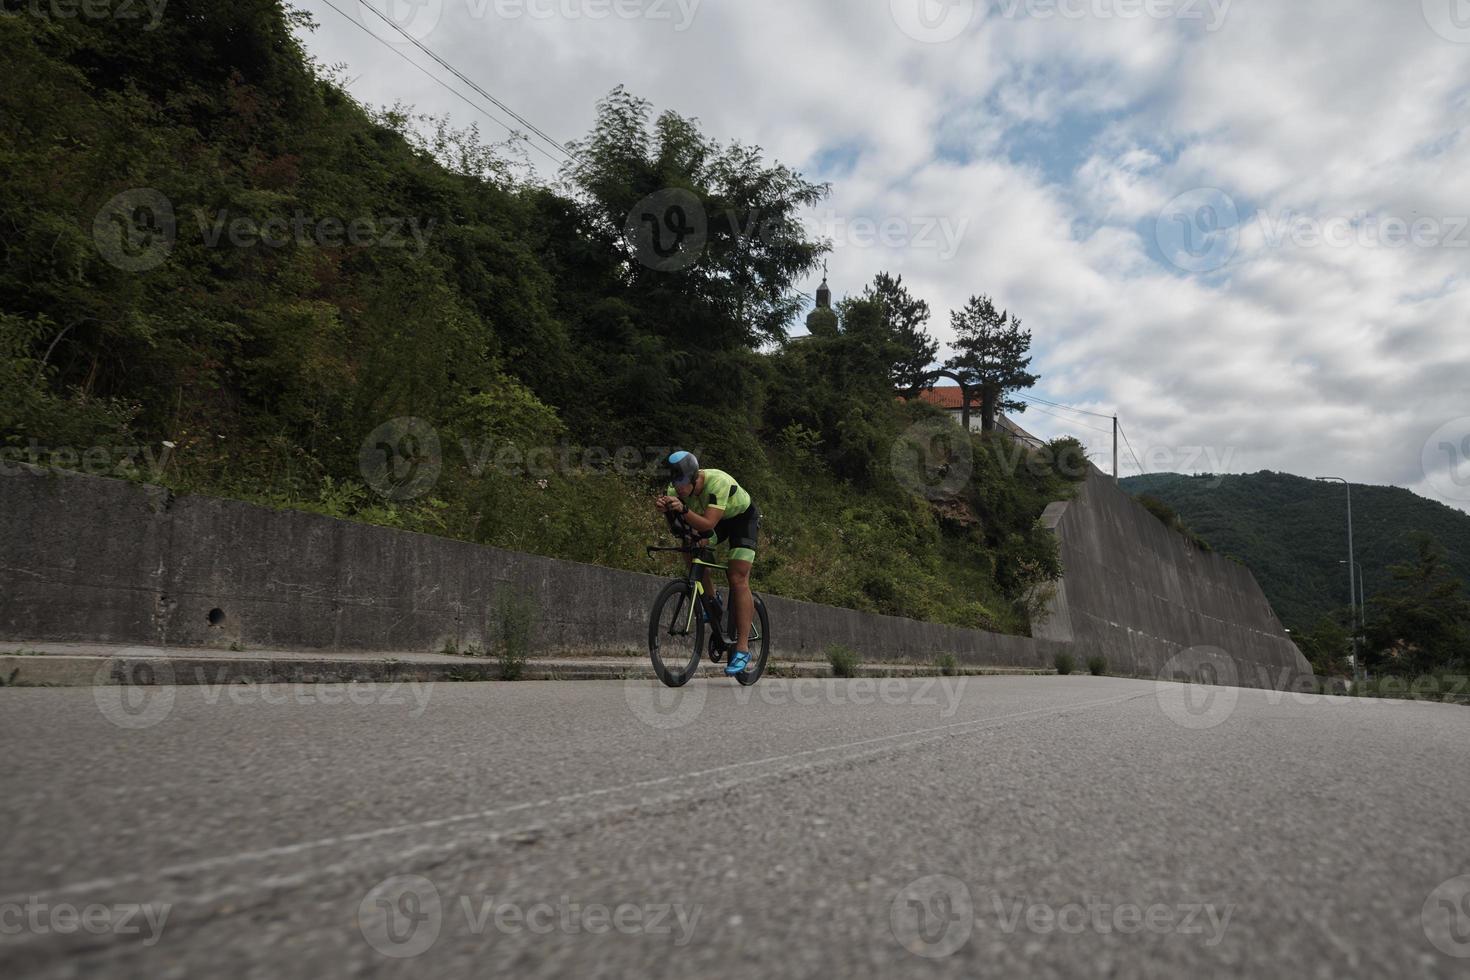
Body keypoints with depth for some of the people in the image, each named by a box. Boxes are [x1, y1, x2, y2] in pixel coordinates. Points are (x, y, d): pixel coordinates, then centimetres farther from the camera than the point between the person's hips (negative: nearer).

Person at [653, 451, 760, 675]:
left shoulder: (718, 482, -39)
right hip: (717, 519, 7)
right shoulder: (678, 487, -21)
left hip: (743, 517, -6)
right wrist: (662, 507, -53)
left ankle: (742, 649, -15)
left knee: (738, 579, -16)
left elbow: (708, 524, -44)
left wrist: (683, 510, -59)